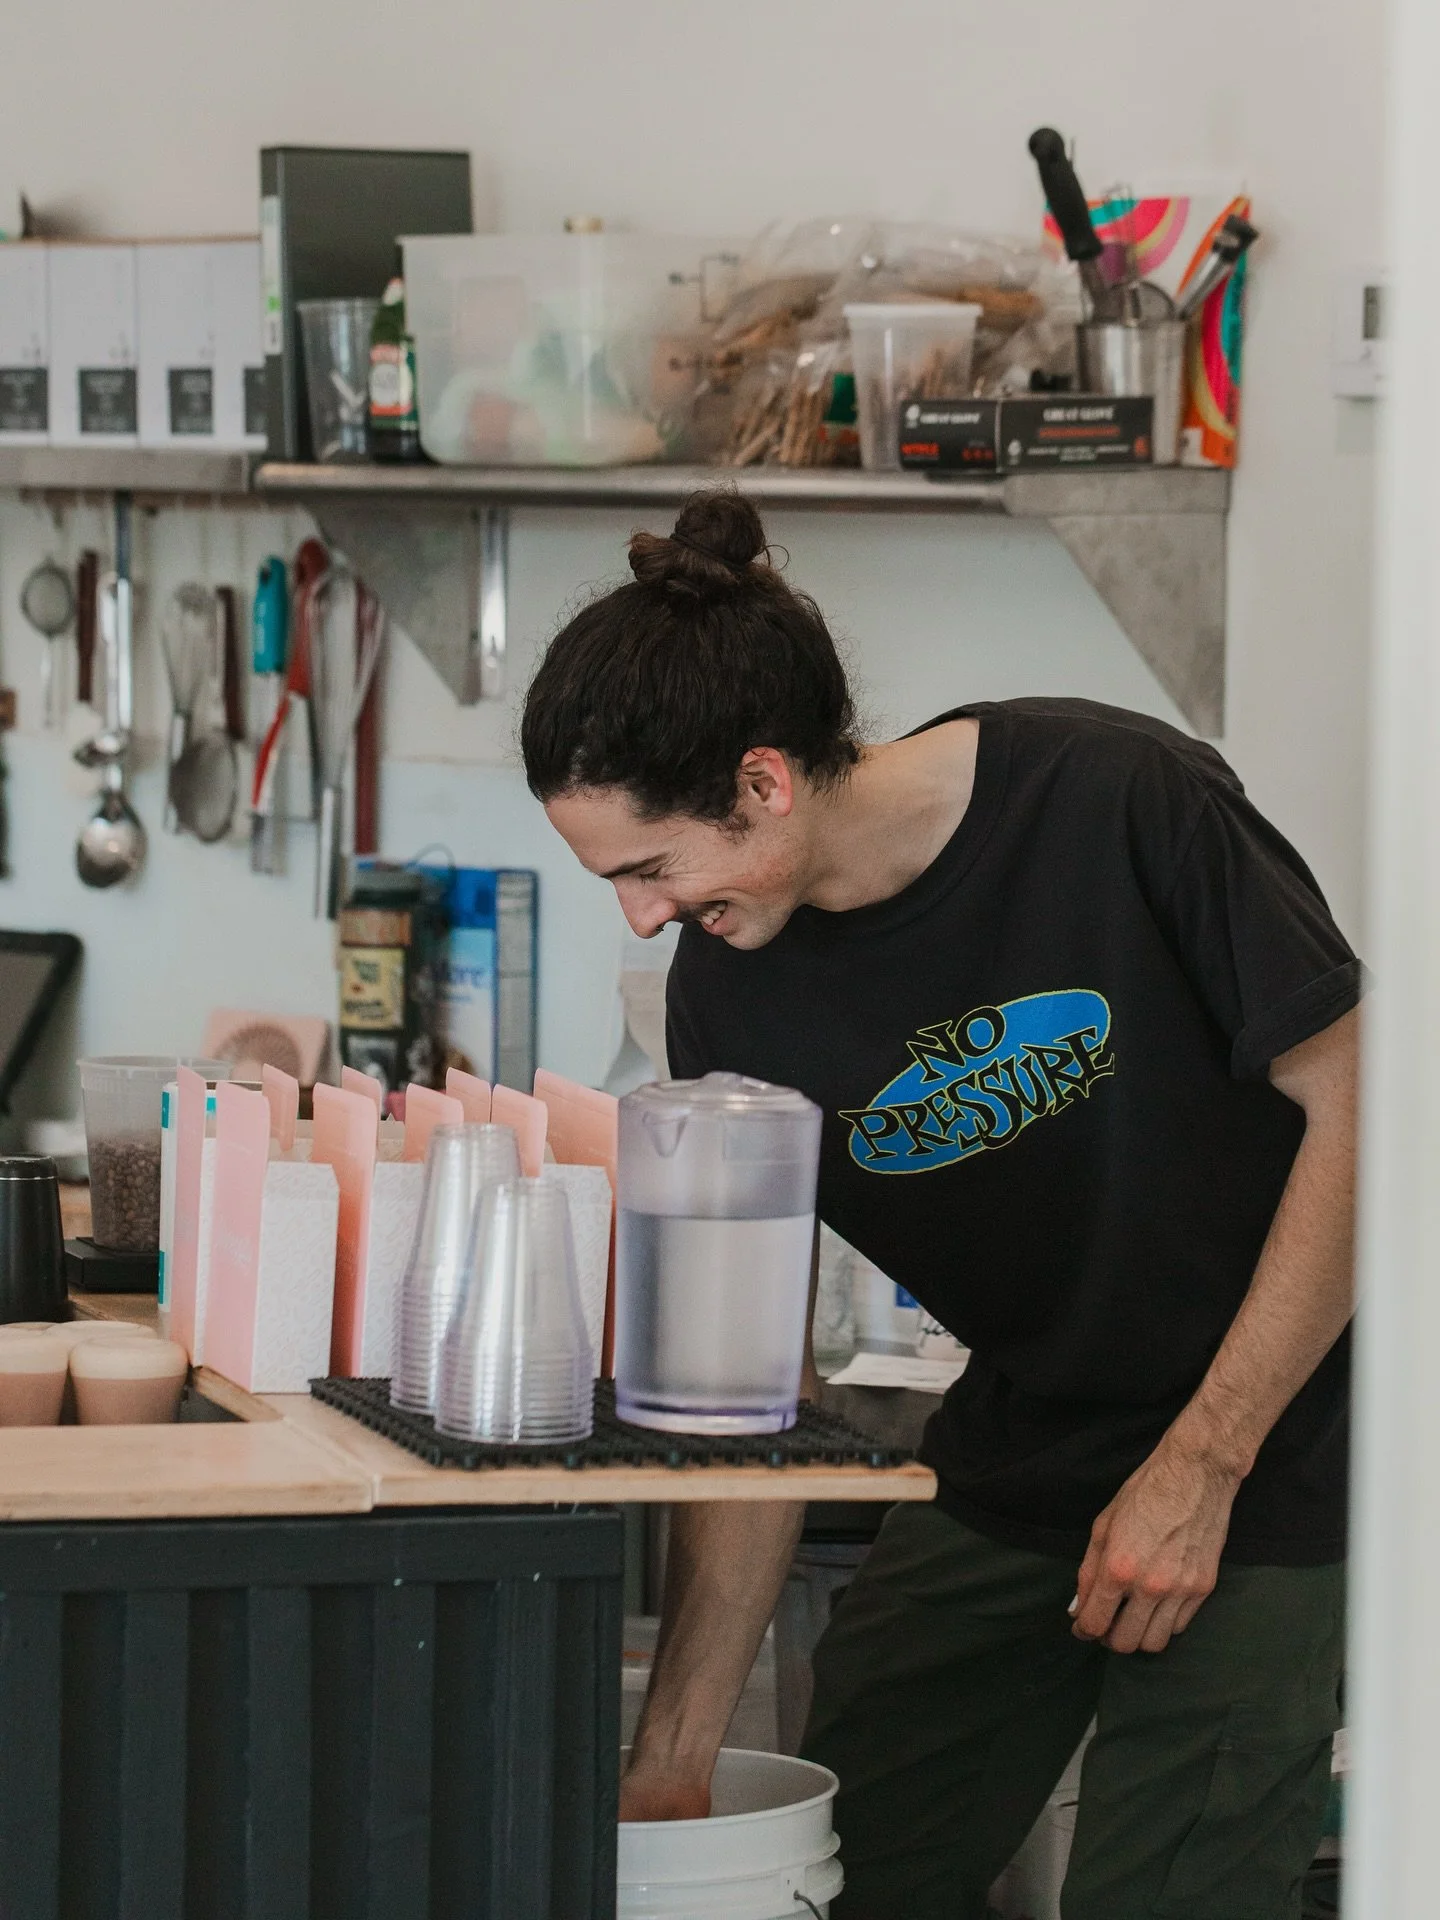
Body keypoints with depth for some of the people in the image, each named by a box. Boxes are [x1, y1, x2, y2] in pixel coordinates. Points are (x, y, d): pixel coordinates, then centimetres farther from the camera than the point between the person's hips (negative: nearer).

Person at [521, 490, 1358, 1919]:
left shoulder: (1120, 804, -22)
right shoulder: (728, 995, -7)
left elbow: (1355, 1106, -15)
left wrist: (1200, 1467, -16)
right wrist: (670, 1763, -7)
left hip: (1265, 1469, -5)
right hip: (1008, 1466, 5)